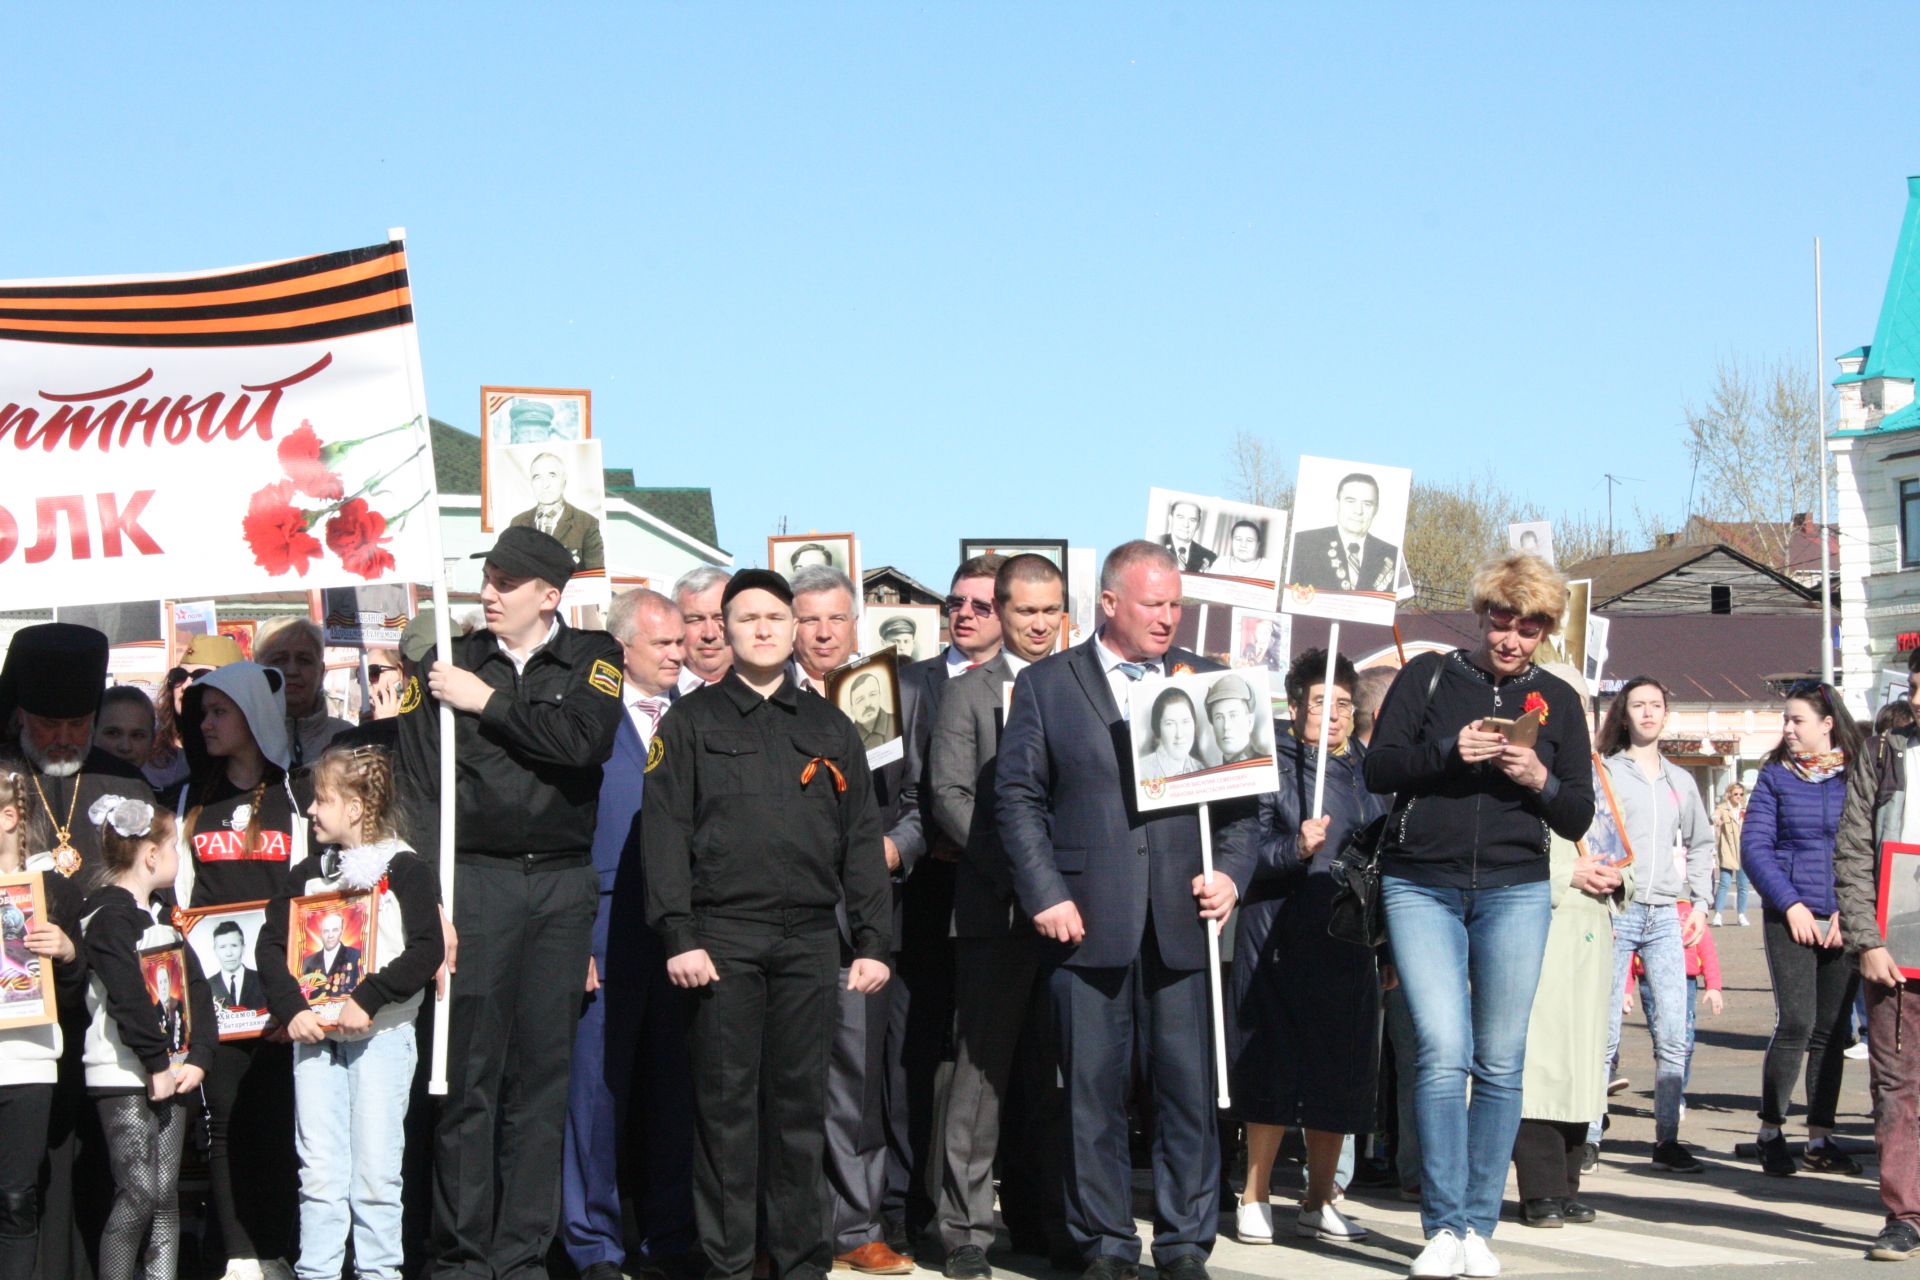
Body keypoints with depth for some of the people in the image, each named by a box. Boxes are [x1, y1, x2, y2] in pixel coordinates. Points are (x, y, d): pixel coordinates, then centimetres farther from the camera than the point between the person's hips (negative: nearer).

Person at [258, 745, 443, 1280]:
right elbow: (271, 943, 8)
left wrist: (369, 999, -20)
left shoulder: (404, 869, -3)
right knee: (318, 1169, 4)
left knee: (375, 1170, -1)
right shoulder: (308, 874, 13)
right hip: (314, 1033, 4)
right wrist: (291, 1008, -8)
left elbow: (427, 950, -12)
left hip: (381, 1034, -4)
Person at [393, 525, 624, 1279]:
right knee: (469, 1075, -4)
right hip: (475, 882, -1)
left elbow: (584, 742, -11)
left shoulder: (593, 659, 8)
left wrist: (490, 703, -8)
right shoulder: (450, 666, 6)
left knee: (545, 1073, 3)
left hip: (564, 885, 1)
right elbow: (418, 787, 0)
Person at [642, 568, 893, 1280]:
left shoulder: (828, 728, 16)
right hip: (723, 936, -2)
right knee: (725, 1104, -1)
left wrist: (872, 941, 5)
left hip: (809, 940, 2)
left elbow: (861, 841, 14)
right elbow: (665, 829, 0)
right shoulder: (692, 721, 8)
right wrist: (677, 935, -10)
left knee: (802, 1102, 4)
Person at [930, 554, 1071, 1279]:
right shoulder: (968, 694, 5)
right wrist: (1014, 867, -13)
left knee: (1046, 1076, 8)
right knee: (981, 1070, -3)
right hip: (995, 907, -3)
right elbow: (950, 796, -3)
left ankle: (1038, 1220, 17)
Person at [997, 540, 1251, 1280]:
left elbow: (1244, 793, 11)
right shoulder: (1046, 684, 7)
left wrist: (1231, 872, -4)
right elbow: (1017, 796, 3)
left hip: (1182, 919, 1)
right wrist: (1045, 896, -6)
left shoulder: (1207, 683, 12)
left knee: (1190, 1088, 1)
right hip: (1088, 921, -1)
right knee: (1093, 1093, 3)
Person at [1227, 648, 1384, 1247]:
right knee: (1277, 1068, -4)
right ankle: (1255, 1198, 7)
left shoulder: (1369, 770, 14)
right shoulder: (1272, 765, -1)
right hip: (1282, 943, -5)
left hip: (1349, 943, 5)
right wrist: (1296, 849, -24)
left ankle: (1319, 1202, 16)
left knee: (1339, 1075, 6)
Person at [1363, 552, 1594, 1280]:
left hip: (1515, 892, 2)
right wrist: (1449, 750, -17)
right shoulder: (1429, 677, 7)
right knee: (1443, 1052, -12)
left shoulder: (1557, 701, 11)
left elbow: (1579, 818, 10)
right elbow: (1378, 769, -2)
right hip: (1421, 885, -2)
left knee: (1500, 1063, 2)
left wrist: (1541, 780, -10)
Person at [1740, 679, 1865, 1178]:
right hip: (1789, 918, -1)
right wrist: (1791, 903, -10)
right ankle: (1770, 1133, 1)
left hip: (1845, 923, 1)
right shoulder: (1776, 776, 4)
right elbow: (1754, 846, 0)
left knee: (1832, 1030, 5)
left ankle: (1820, 1140, 13)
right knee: (1796, 1023, -11)